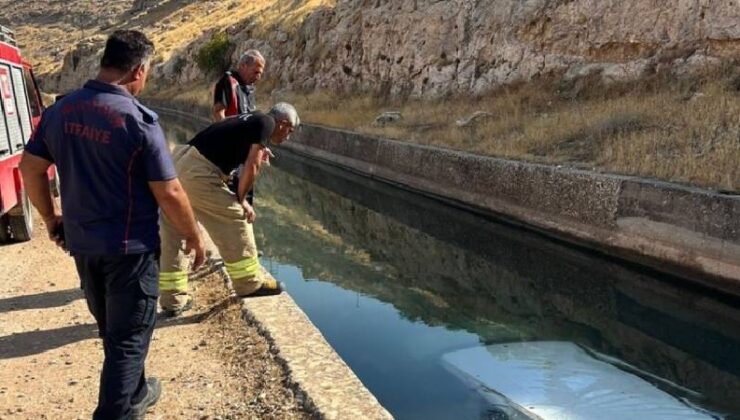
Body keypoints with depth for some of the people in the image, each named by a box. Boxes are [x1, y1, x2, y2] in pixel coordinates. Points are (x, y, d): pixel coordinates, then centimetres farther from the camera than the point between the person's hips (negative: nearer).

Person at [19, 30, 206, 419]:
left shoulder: (60, 109, 0)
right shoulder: (138, 120, -20)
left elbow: (30, 168, 7)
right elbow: (169, 193, -18)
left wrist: (51, 218, 20)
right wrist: (194, 237, -4)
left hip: (81, 243, 7)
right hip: (129, 247, -7)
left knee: (112, 330, 24)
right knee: (129, 337, 8)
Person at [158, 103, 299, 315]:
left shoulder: (249, 120, 24)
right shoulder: (266, 122, 0)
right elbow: (252, 165, -8)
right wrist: (241, 200, 4)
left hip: (178, 164, 9)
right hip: (196, 174, -9)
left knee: (171, 239, 13)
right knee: (235, 219, 6)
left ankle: (173, 298, 23)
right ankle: (249, 283, 20)